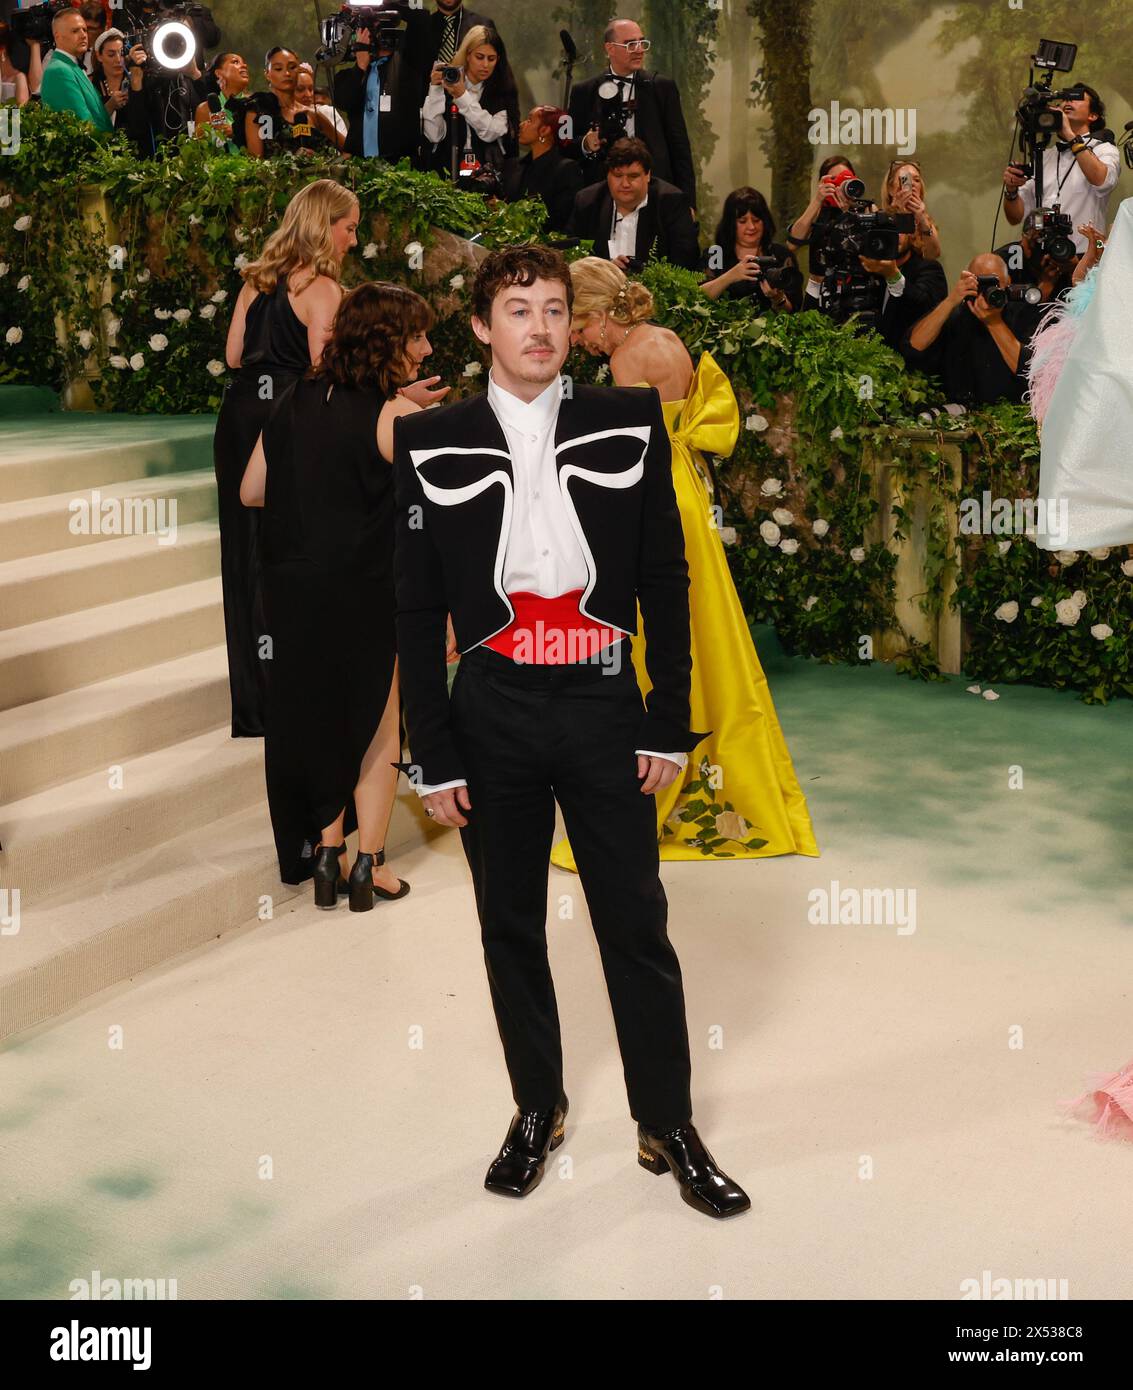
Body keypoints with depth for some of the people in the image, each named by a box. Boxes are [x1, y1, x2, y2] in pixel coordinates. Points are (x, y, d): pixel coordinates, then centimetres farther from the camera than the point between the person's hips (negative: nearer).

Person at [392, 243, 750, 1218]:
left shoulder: (630, 425, 2)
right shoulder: (432, 444, 1)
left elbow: (664, 580, 3)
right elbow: (419, 611, 2)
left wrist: (669, 724, 0)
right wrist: (433, 755, -1)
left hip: (604, 710, 0)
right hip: (492, 716, 1)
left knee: (638, 926, 4)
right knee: (511, 926, 11)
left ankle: (669, 1128, 18)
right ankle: (538, 1111, 28)